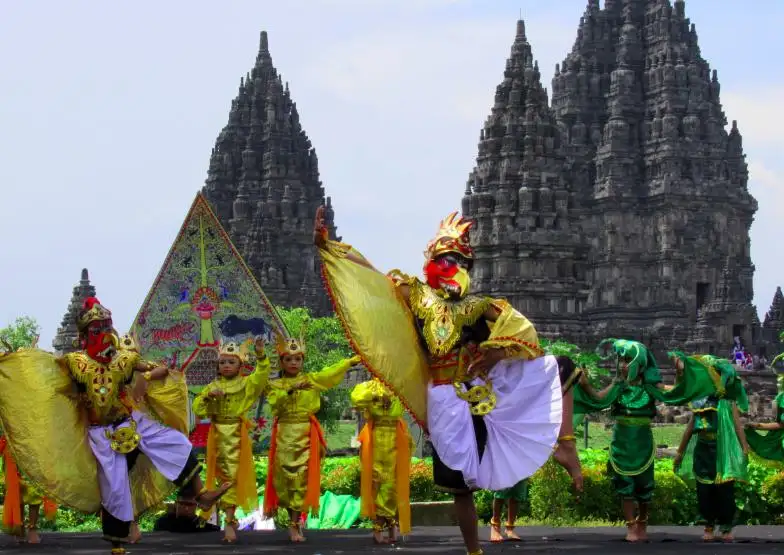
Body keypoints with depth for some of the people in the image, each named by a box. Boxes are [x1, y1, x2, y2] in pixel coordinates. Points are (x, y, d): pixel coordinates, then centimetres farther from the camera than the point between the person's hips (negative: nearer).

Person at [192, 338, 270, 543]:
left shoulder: (246, 384, 3)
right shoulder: (212, 386, 10)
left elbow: (262, 374, -16)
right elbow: (197, 409, 4)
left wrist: (260, 354, -30)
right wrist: (208, 396, -12)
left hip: (237, 434, -3)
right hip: (218, 434, 3)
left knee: (234, 474, -7)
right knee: (223, 473, 7)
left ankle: (229, 521, -8)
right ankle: (230, 519, 17)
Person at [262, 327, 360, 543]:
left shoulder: (311, 379, 10)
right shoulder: (276, 385, 7)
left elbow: (332, 372, 1)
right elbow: (274, 402, -10)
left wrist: (351, 361, -8)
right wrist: (290, 390, -19)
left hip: (306, 434, 0)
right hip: (284, 434, 0)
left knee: (302, 476, -6)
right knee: (285, 475, 0)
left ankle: (294, 524, -5)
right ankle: (295, 520, 11)